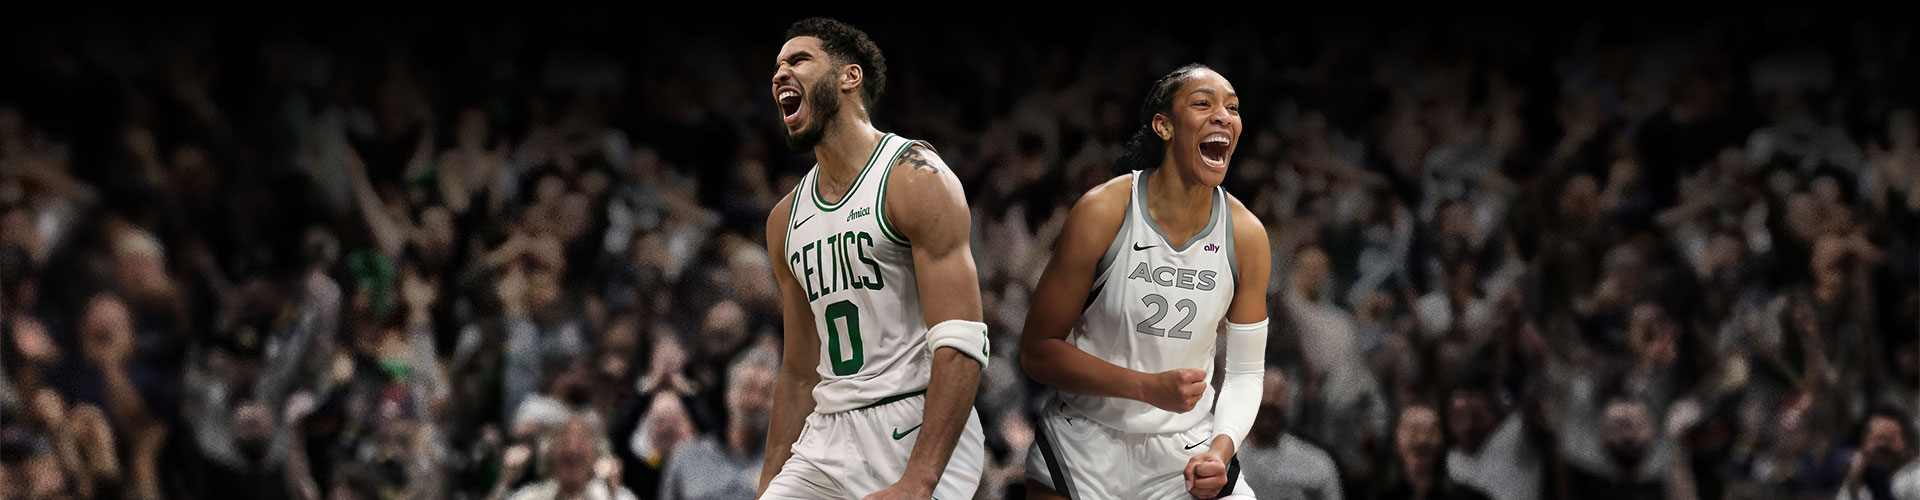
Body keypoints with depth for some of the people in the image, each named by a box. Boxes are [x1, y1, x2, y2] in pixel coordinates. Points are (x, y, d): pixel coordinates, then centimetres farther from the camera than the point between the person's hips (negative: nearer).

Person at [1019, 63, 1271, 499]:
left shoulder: (1246, 234, -6)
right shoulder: (1103, 213, -15)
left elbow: (1245, 373, 1)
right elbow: (1037, 352, -14)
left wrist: (1221, 448, -19)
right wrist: (1150, 388, -24)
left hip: (1187, 451, 2)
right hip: (1085, 444, -2)